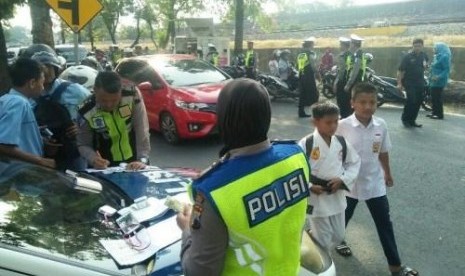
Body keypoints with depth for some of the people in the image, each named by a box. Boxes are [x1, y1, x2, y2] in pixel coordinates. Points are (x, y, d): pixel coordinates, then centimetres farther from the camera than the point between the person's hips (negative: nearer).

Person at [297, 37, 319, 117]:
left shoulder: (300, 54, 12)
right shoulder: (311, 53, -9)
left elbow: (297, 66, 12)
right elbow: (313, 66, -15)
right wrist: (317, 75, -6)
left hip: (301, 76, 7)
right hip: (309, 76, -7)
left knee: (302, 94, 9)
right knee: (313, 94, 1)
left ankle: (301, 112, 10)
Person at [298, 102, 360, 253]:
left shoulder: (341, 143, -2)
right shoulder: (306, 144, -17)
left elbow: (354, 163, 7)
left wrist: (343, 180, -8)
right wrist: (310, 187, -21)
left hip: (337, 197, 5)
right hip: (316, 198, -5)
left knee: (338, 236, 19)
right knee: (322, 240, 5)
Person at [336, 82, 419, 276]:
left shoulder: (381, 125, -8)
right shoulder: (343, 126, -19)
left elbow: (383, 152, 7)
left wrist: (388, 174, 17)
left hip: (375, 183, 3)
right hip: (349, 183, -2)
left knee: (385, 224, 10)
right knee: (344, 217, 21)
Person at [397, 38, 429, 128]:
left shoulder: (424, 55, 6)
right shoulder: (408, 57, -10)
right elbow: (400, 71, -12)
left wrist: (425, 65, 5)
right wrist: (399, 83, -17)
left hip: (420, 83, 6)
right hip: (409, 83, -6)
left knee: (418, 102, 5)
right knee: (411, 100, -18)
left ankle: (412, 120, 15)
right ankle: (405, 119, 0)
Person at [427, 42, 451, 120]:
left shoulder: (444, 57, -13)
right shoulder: (437, 56, 16)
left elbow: (447, 70, -19)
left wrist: (439, 77, -28)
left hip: (439, 81, -10)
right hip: (433, 81, 10)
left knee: (437, 98, -7)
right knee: (433, 97, 12)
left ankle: (440, 114, -2)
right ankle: (435, 112, 21)